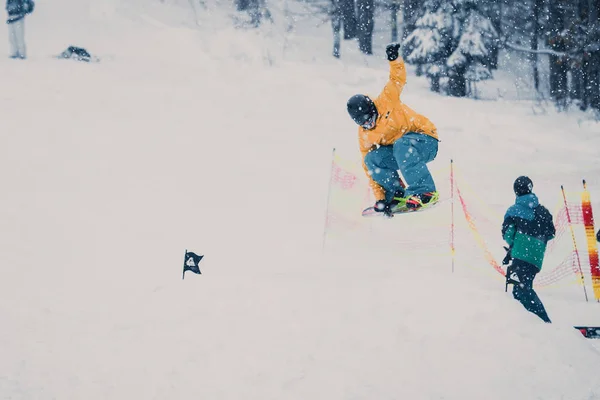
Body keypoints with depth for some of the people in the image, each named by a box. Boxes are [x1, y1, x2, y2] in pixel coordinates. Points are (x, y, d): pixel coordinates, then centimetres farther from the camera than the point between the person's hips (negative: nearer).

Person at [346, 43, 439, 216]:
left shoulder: (386, 101, -13)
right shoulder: (364, 135, -2)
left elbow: (398, 78, -9)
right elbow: (370, 169, -1)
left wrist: (394, 59, -31)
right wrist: (380, 197, -8)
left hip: (426, 142, -5)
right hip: (399, 154, 5)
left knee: (402, 145, -37)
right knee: (371, 159, -18)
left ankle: (424, 192, -34)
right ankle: (396, 195, -11)